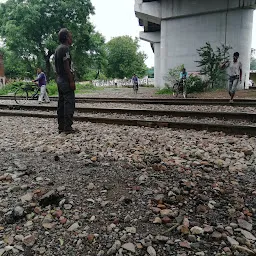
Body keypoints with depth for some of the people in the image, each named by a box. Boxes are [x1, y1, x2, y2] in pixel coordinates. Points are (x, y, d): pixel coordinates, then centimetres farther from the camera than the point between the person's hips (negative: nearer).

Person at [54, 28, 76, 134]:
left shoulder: (57, 49, 19)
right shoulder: (65, 48, -11)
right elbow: (66, 66, -17)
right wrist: (71, 81, -18)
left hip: (60, 79, 10)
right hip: (66, 80, -10)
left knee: (61, 103, 9)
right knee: (69, 103, -9)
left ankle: (61, 126, 13)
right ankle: (68, 127, -9)